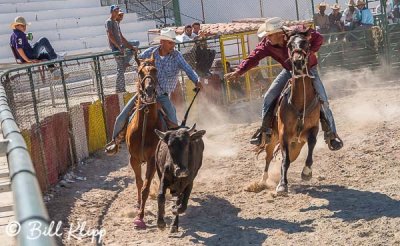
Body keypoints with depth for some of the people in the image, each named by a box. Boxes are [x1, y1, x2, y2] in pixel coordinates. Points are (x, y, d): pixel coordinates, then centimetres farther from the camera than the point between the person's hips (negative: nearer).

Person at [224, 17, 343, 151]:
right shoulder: (267, 44, -20)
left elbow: (319, 38, -22)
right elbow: (254, 57, -22)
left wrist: (310, 52, -37)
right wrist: (239, 71, -34)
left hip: (309, 70, -3)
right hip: (289, 71, 4)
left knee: (322, 100, -14)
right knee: (269, 97, -10)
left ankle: (331, 134, 1)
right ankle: (265, 130, 4)